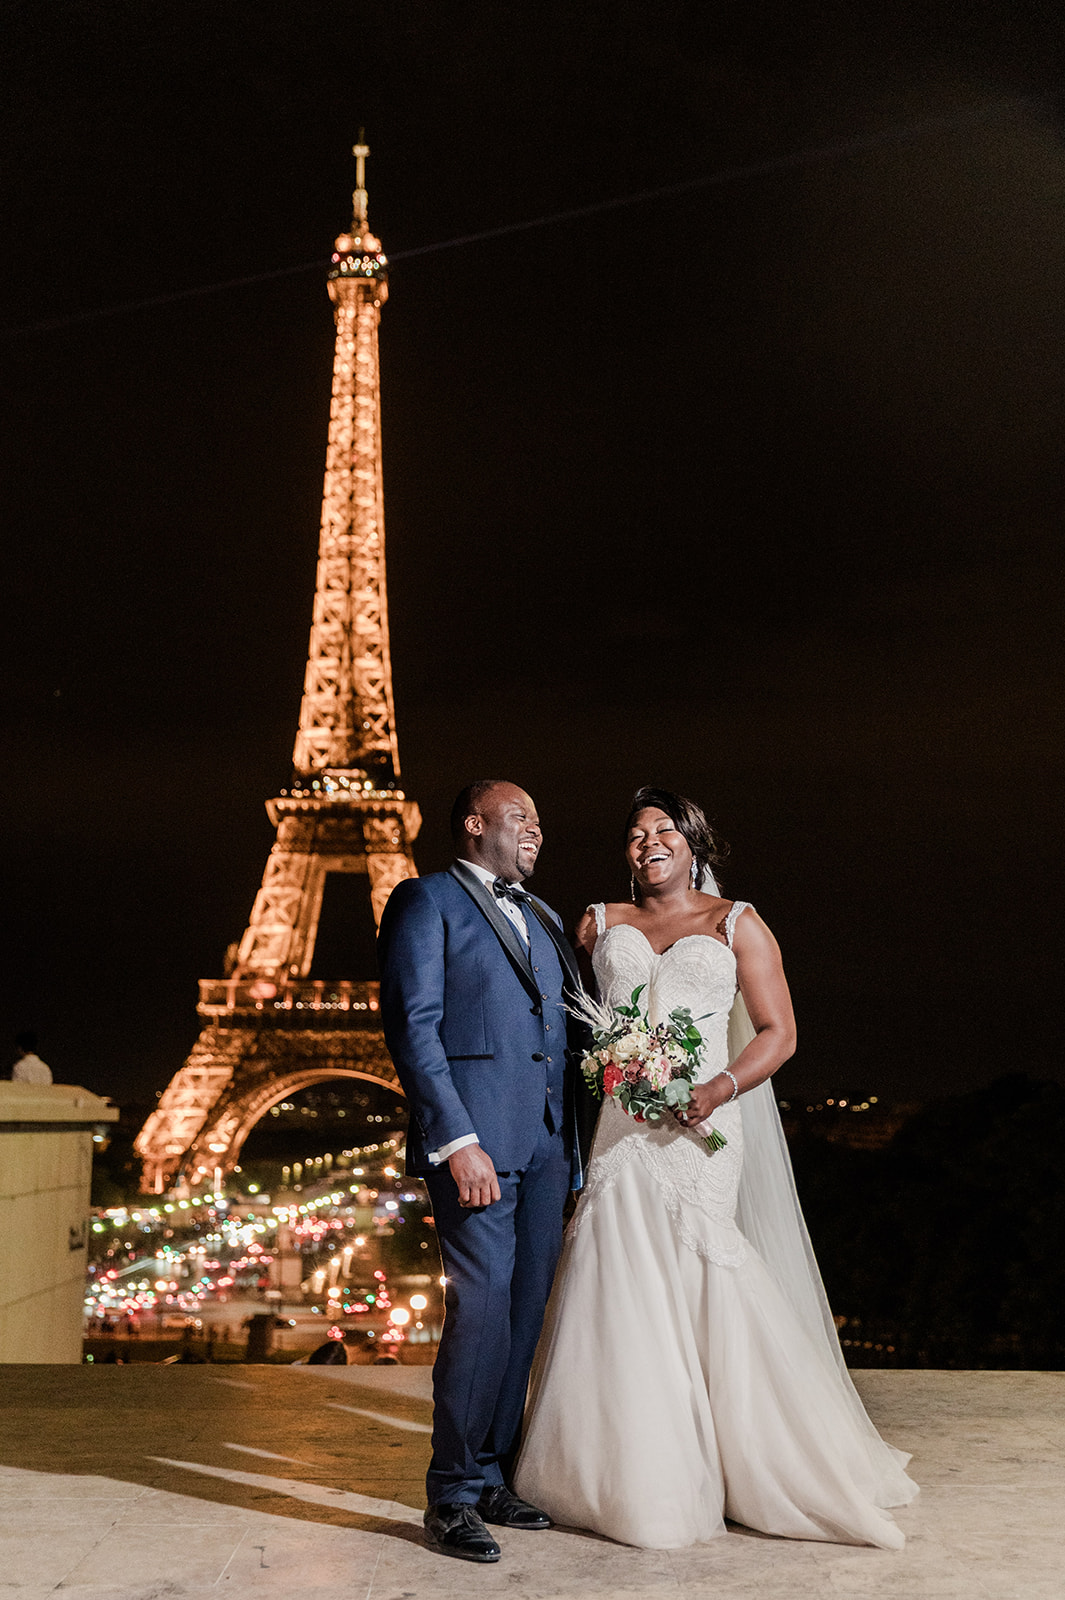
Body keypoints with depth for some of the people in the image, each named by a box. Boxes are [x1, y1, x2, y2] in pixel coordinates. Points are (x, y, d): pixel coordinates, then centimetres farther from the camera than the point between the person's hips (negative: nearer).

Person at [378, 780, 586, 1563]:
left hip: (547, 1140, 7)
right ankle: (455, 1496, 2)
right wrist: (457, 1140, -18)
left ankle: (495, 1476, 19)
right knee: (482, 1308, -9)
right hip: (476, 1134, -7)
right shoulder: (426, 900, 0)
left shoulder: (542, 916, 22)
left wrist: (576, 1139, 9)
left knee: (527, 1310, 8)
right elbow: (412, 1027, -9)